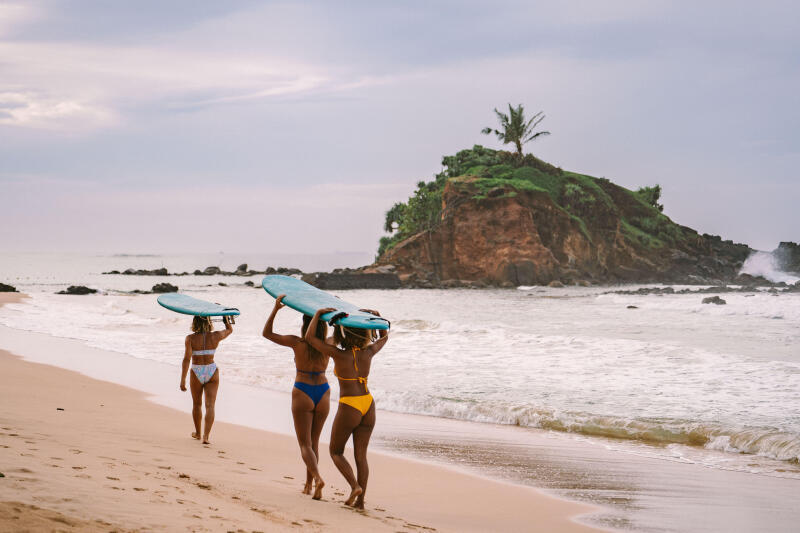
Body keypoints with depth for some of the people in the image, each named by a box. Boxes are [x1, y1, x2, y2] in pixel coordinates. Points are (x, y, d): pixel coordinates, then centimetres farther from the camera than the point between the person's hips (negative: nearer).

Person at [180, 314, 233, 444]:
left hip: (196, 373, -1)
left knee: (197, 404, 19)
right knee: (210, 405, -2)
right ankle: (206, 436, -14)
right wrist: (225, 317, 30)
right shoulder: (215, 336, -4)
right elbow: (230, 330, 16)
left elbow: (187, 358, -17)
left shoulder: (190, 339, -11)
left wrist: (182, 379, -17)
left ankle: (197, 433, 35)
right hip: (212, 372, 1)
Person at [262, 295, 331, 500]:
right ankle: (308, 483, 20)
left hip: (302, 394, -4)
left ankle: (317, 477, -22)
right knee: (314, 441, 17)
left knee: (305, 444, 1)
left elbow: (267, 333, -3)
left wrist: (276, 309, -3)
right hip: (323, 393, 4)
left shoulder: (298, 343, -12)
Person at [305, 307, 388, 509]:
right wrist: (376, 315, 25)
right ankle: (360, 499, 7)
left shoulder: (339, 355, -12)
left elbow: (309, 337, -7)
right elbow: (384, 336, 23)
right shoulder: (368, 352, 1)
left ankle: (355, 486, -8)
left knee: (336, 451, 12)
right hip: (368, 404, 5)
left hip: (349, 407, -5)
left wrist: (319, 313, -2)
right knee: (361, 455, 10)